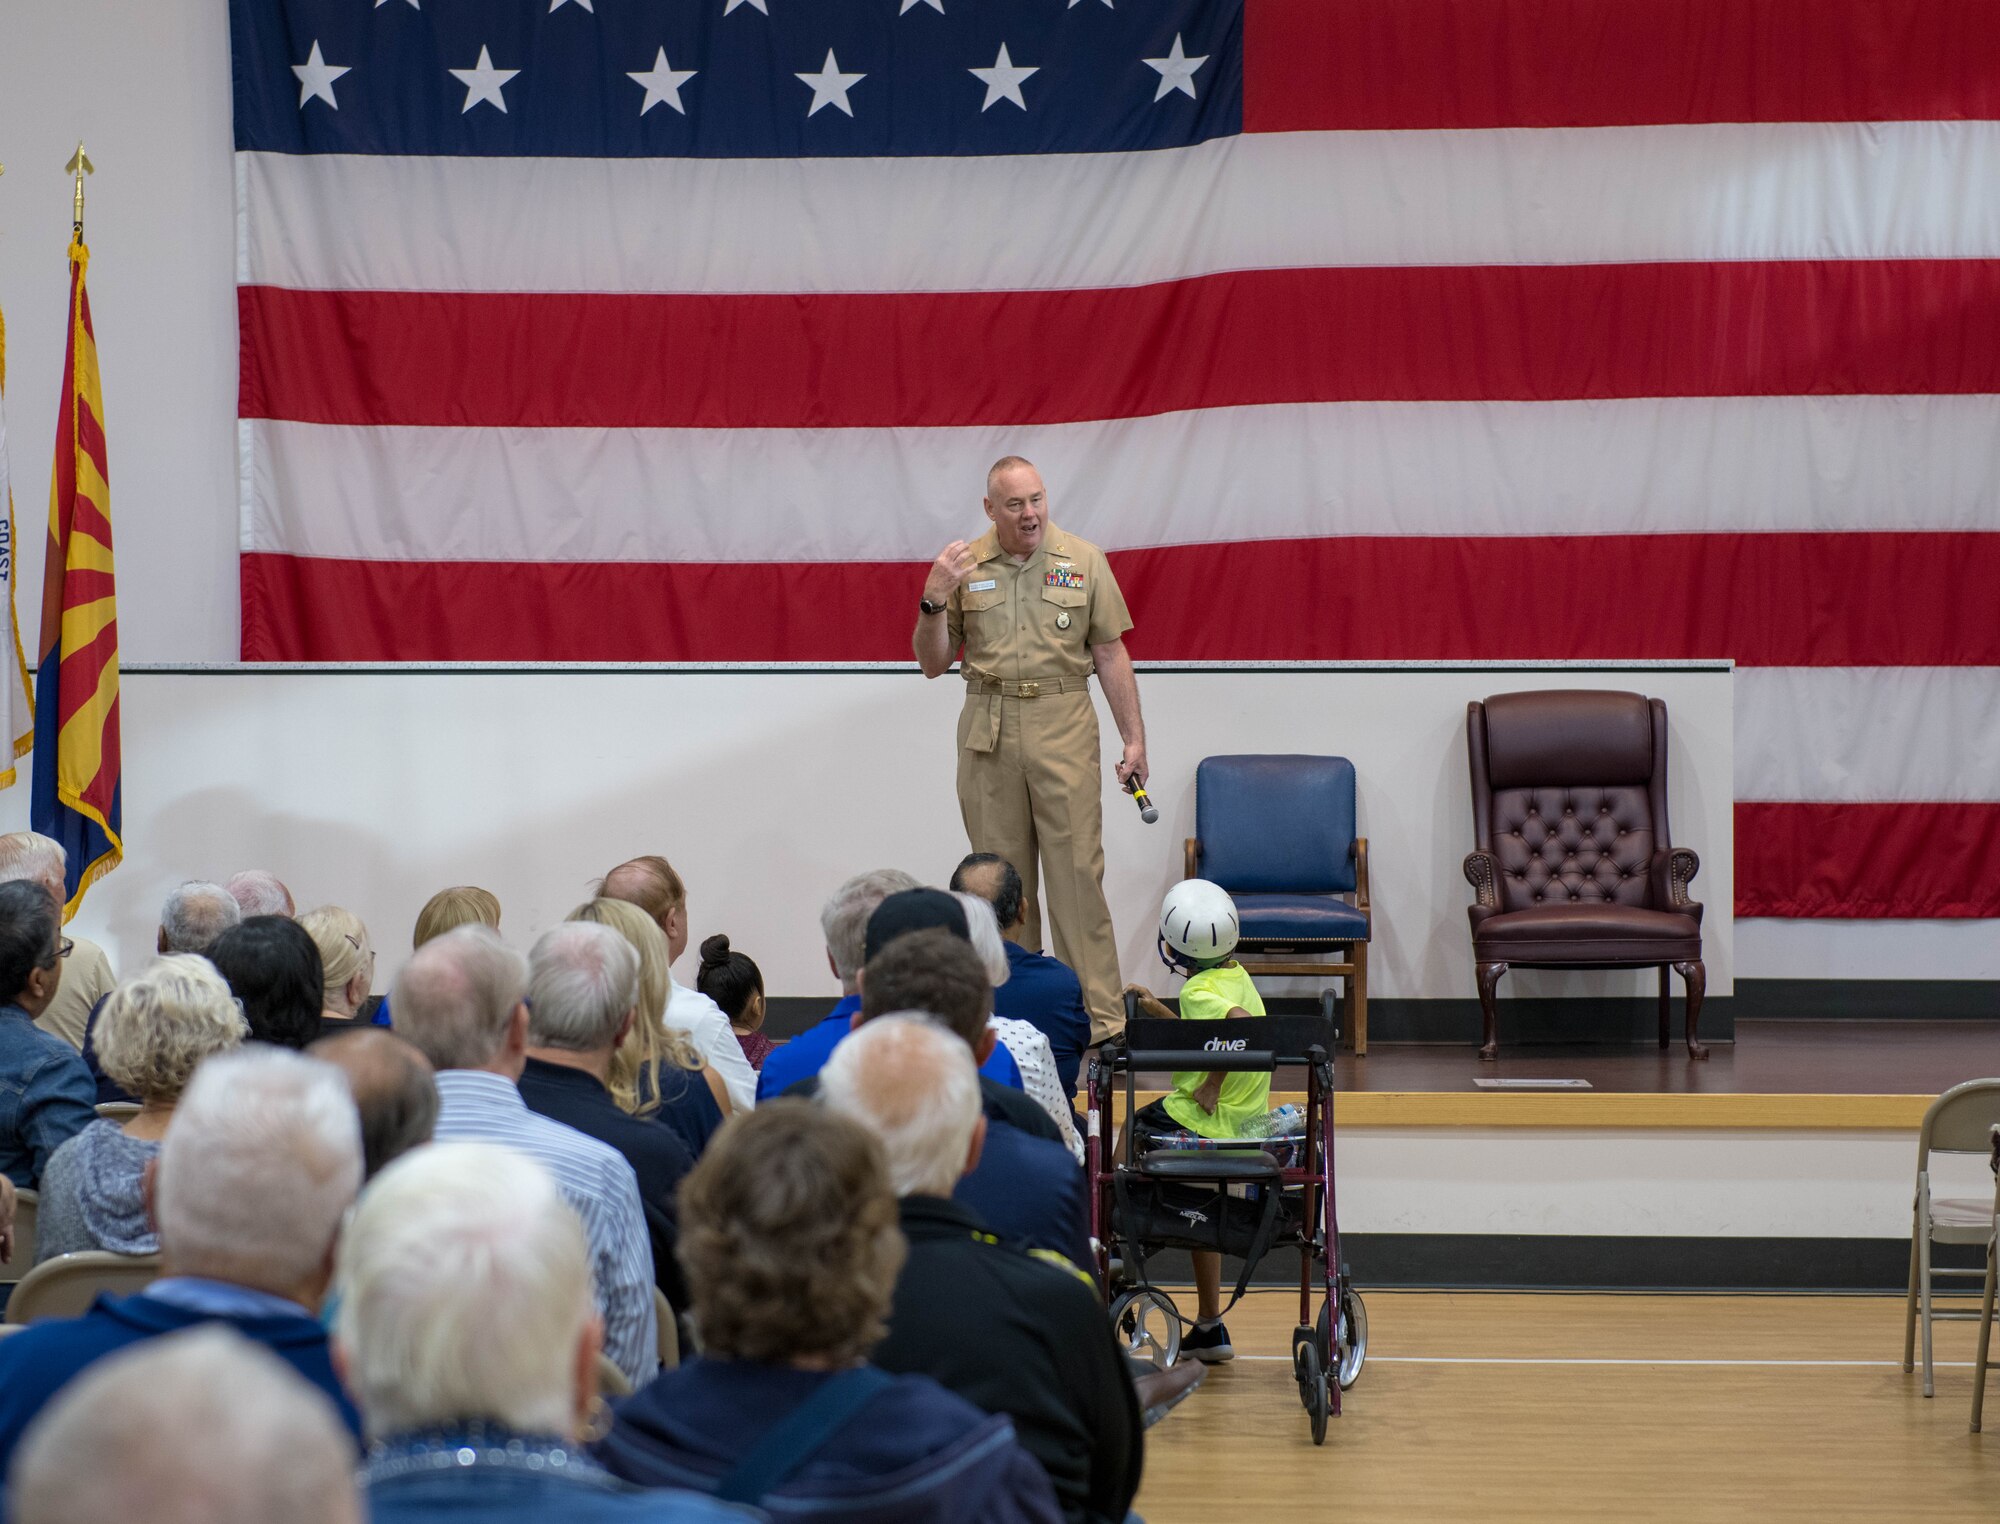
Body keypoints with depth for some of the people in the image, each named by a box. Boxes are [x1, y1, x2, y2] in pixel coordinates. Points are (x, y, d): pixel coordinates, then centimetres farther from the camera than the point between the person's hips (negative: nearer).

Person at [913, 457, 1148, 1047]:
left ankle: (1101, 1018, -7)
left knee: (1078, 873, -7)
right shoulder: (964, 566, 6)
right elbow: (933, 664, 9)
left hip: (1064, 729, -2)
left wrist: (1134, 738, 2)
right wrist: (932, 601, -9)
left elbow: (1110, 654, 7)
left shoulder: (1083, 561, 4)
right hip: (988, 732, 2)